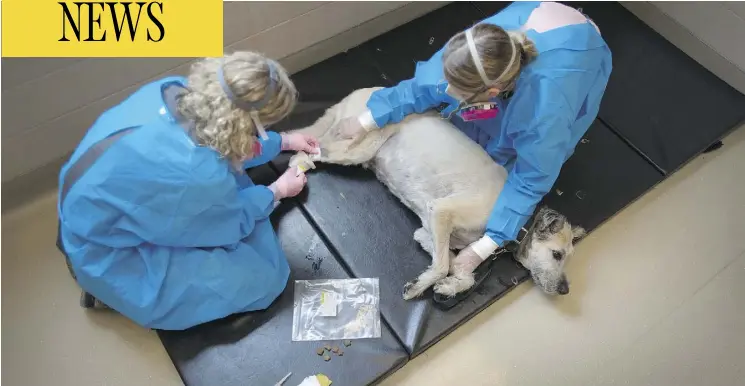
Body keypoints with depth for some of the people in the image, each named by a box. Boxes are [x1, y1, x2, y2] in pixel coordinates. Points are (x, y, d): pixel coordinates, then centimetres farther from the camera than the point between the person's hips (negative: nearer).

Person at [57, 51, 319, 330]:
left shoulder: (174, 89, -17)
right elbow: (232, 222, -13)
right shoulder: (197, 173, -37)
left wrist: (283, 141, 15)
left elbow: (230, 141, 6)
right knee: (263, 278, -8)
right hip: (107, 255, -8)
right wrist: (277, 191, 3)